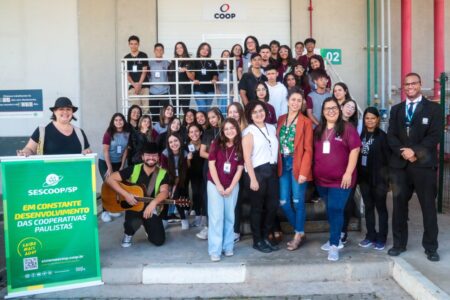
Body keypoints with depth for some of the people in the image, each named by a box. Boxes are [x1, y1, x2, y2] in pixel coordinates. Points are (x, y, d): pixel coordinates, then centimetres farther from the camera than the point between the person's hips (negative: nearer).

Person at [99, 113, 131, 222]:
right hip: (105, 162, -4)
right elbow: (105, 151, -17)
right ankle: (105, 212, -2)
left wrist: (122, 166, -2)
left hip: (118, 163, 4)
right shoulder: (109, 134, -16)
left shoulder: (127, 134, -4)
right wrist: (109, 168, -18)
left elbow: (125, 150, 0)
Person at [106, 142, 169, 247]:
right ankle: (128, 234, 5)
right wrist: (126, 195, -24)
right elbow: (110, 179, -13)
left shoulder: (163, 173, -6)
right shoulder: (133, 169, -8)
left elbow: (164, 192, -20)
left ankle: (148, 227, 27)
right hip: (134, 207, -1)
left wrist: (153, 203, -41)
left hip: (151, 209, 2)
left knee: (159, 240, -9)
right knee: (133, 224, -35)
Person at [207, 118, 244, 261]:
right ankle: (215, 250, 1)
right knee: (216, 216, -3)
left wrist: (231, 187, -7)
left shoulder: (240, 147, -1)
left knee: (229, 216, 8)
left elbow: (239, 169, -1)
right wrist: (218, 185, -10)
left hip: (232, 186, 2)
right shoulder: (216, 144, -4)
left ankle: (228, 246, 19)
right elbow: (211, 165, -6)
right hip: (215, 185, -2)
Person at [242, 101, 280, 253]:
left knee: (273, 205, 8)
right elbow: (247, 157, -10)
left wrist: (277, 169, 6)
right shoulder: (249, 131, -5)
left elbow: (276, 149, 15)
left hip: (271, 171, 6)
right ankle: (257, 241, 17)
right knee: (257, 207, 4)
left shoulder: (272, 128, 11)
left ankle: (265, 237, 24)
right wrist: (252, 179, -15)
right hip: (257, 171, -5)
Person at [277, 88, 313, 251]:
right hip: (283, 165, 5)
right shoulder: (281, 120, 11)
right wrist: (278, 164, 0)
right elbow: (278, 143, 9)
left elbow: (308, 149, -8)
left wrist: (304, 171, -15)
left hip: (298, 165, -5)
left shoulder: (306, 122, -4)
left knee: (297, 201, 2)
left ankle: (299, 235, 19)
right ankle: (299, 230, 26)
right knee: (284, 202, 7)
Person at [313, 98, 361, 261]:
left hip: (340, 179, -5)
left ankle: (334, 245, -4)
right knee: (330, 210, 16)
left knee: (335, 210, -8)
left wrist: (348, 173, -16)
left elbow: (355, 150, -11)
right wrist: (314, 172, 12)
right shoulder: (318, 130, 10)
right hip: (321, 179, 5)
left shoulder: (347, 128, -6)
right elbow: (314, 152, 16)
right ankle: (335, 238, 30)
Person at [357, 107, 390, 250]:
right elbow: (357, 155, 8)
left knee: (380, 207, 6)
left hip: (378, 177, -4)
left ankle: (381, 238, 13)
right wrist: (357, 175, 4)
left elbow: (388, 157, -7)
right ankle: (371, 235, 21)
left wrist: (387, 177, -12)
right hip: (364, 177, 4)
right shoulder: (361, 135, 7)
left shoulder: (382, 136, -5)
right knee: (368, 207, 11)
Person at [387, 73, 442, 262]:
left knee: (428, 207, 3)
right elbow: (391, 136, 5)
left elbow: (434, 136, -6)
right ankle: (399, 244, 18)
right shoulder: (396, 109, 14)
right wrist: (403, 152, -11)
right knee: (399, 205, 7)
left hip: (424, 164, -3)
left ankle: (430, 247, 14)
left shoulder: (433, 108, 4)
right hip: (399, 165, 3)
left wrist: (415, 151, -17)